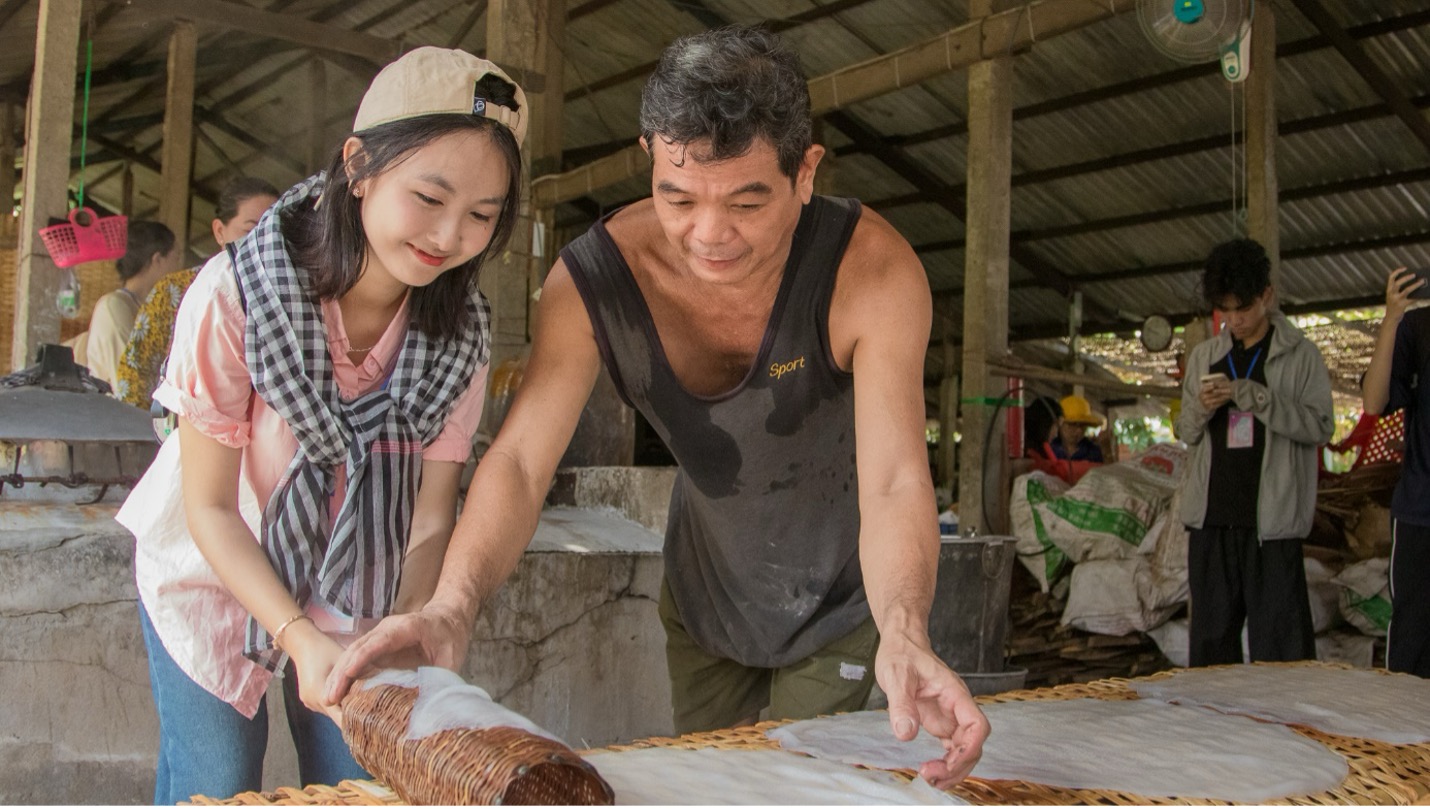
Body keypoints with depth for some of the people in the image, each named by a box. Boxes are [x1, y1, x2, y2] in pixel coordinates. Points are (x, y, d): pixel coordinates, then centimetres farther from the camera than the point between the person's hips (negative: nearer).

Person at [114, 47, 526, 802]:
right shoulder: (236, 293, -27)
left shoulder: (458, 328, -17)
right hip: (215, 575, -2)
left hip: (356, 592, 3)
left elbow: (430, 515, -14)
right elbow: (210, 507, -20)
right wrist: (298, 636, -29)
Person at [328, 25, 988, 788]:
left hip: (836, 600, -2)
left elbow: (894, 481, -37)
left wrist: (904, 639, -56)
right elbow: (519, 461, -28)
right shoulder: (593, 278, -25)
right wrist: (453, 604, -47)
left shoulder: (870, 269, -32)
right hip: (704, 589, 3)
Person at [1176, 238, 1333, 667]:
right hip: (1211, 518, 4)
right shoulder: (1204, 356, 14)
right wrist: (1201, 409, -5)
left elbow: (1319, 427, -5)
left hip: (1271, 518, -4)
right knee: (1211, 636, 9)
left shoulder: (1300, 355, 3)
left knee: (1279, 643, -5)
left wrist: (1252, 397, -16)